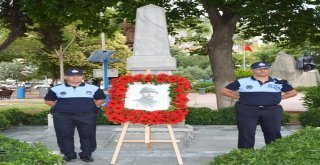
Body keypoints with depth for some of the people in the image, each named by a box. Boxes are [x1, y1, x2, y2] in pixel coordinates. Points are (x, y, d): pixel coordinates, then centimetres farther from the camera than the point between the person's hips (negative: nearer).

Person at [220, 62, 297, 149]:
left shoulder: (279, 82, 6)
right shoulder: (242, 82, -1)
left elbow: (292, 92, 17)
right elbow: (224, 91, 3)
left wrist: (279, 98, 4)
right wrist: (240, 98, -1)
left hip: (272, 111, 2)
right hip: (246, 111, -2)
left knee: (274, 133, 8)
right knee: (246, 134, -4)